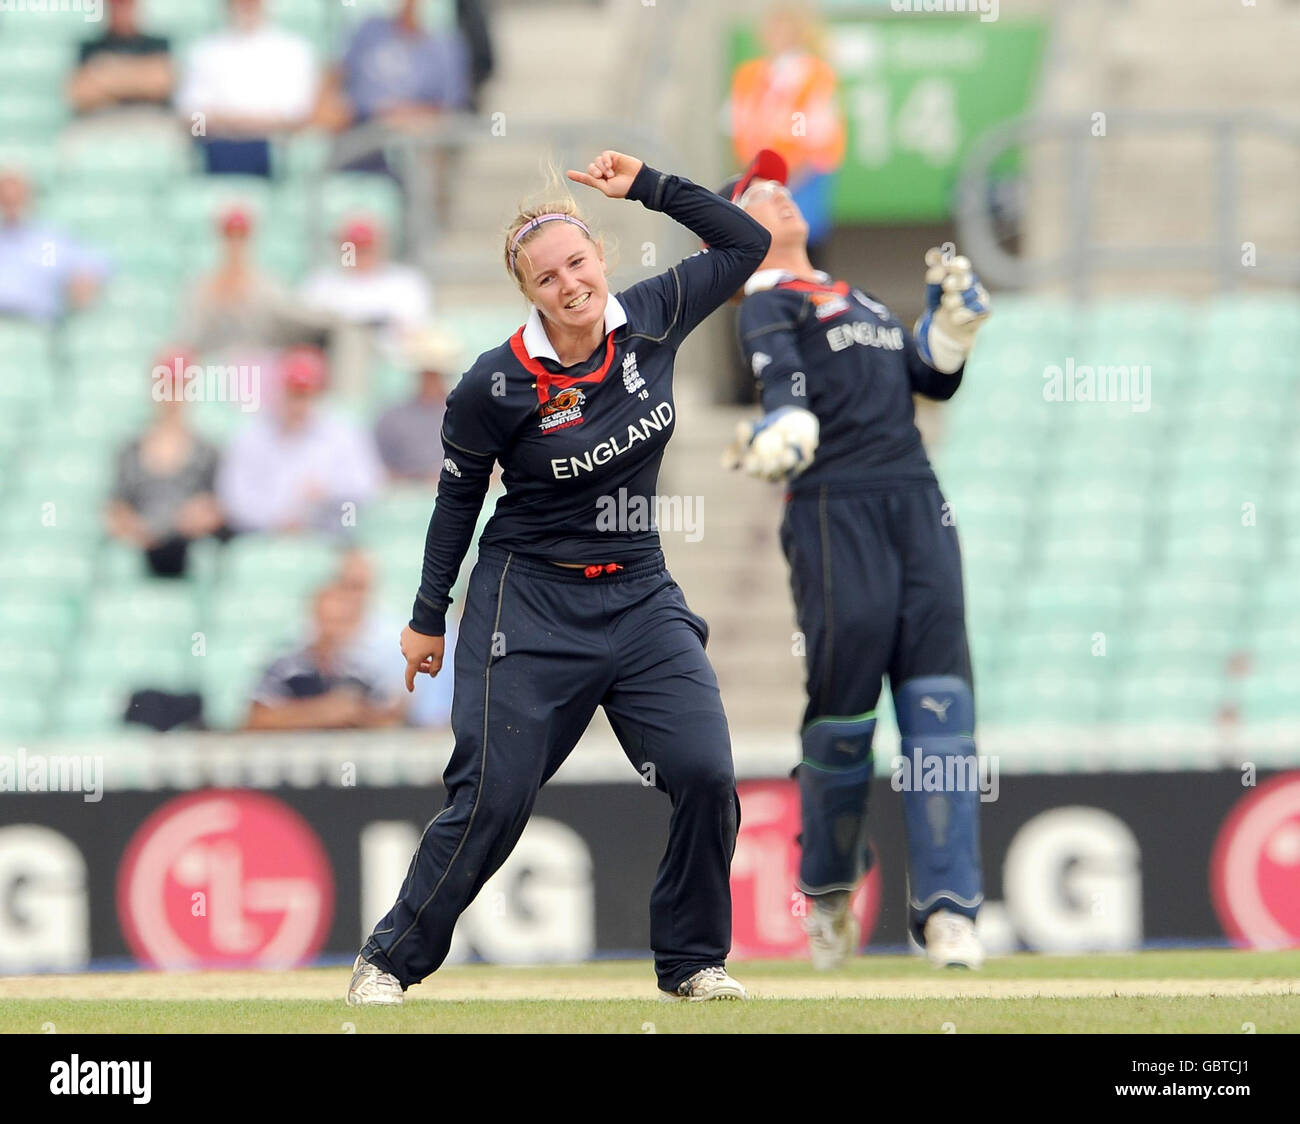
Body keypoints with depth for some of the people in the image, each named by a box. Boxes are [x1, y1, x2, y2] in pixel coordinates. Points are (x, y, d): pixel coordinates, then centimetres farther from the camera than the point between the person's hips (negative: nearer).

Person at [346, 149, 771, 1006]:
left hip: (641, 598, 4)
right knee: (493, 798, -8)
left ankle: (691, 962, 9)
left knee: (707, 775, -9)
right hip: (531, 604, -4)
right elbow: (458, 497, 0)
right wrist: (429, 616, 5)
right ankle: (391, 959, 8)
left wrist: (647, 187, -4)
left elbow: (746, 243, 5)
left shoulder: (651, 322, -4)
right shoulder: (497, 386, -14)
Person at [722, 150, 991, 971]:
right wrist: (778, 441, -36)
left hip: (919, 507, 6)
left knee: (939, 706, -4)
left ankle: (947, 907, -7)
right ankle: (828, 887, 17)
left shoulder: (856, 302, 27)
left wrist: (955, 317, 10)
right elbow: (784, 389, -16)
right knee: (842, 707, -5)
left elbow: (934, 378, 26)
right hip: (835, 512, -6)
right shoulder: (764, 307, 2)